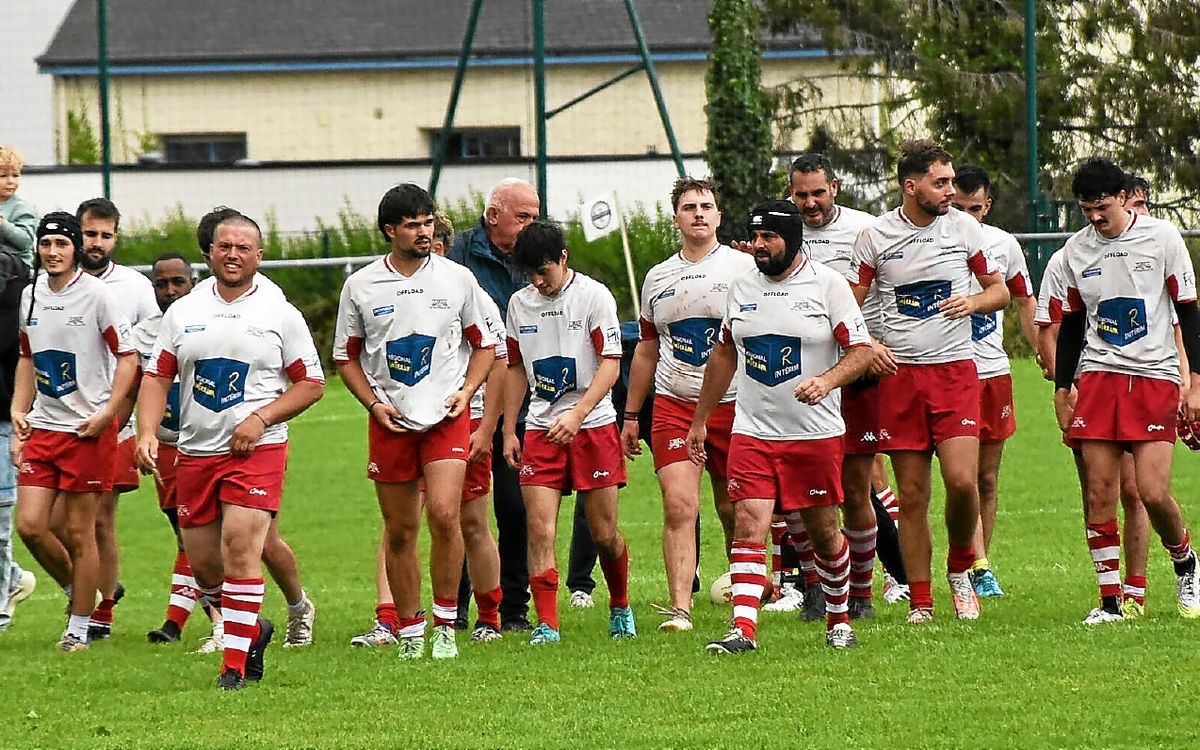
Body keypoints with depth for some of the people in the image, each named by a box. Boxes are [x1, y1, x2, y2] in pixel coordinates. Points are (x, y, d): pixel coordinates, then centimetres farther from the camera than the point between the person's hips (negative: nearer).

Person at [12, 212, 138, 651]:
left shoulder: (97, 295, -9)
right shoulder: (31, 295, 9)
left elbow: (128, 358, -7)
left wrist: (107, 413, -16)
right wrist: (19, 410, 12)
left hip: (89, 429, -5)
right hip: (42, 428, 5)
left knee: (78, 531, -1)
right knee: (30, 525, -4)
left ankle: (80, 628, 10)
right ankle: (77, 591, 22)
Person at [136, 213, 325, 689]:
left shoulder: (281, 316, 3)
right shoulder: (183, 313, 10)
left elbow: (312, 383, 4)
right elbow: (156, 378, 10)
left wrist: (261, 419, -10)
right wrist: (147, 433, -6)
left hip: (256, 452, -4)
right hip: (194, 452, 4)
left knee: (239, 550, -17)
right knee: (202, 564, 6)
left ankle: (235, 664, -12)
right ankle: (252, 631, 32)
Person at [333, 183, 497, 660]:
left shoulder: (457, 279, 2)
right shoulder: (361, 287, 2)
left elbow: (484, 342, 13)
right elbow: (346, 355, 12)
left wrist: (467, 390, -3)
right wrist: (373, 403, -2)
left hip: (447, 417, -1)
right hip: (390, 420, 1)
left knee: (444, 514, -19)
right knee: (399, 532, 5)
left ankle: (445, 625, -7)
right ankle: (408, 630, 17)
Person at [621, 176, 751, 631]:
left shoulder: (743, 267, 1)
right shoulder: (657, 278, 13)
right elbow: (646, 350, 22)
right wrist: (631, 414, 21)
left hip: (731, 403, -2)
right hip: (672, 406, 2)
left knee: (732, 509, 6)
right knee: (679, 505, -11)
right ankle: (679, 608, -16)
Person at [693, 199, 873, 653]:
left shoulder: (827, 284, -5)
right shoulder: (741, 288, 9)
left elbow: (861, 351, -6)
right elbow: (725, 354, 20)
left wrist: (826, 381, -26)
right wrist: (700, 420, 22)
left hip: (815, 433, -3)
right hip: (752, 432, 3)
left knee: (823, 530, 8)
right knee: (748, 523, -12)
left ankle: (839, 619, 28)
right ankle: (743, 629, -17)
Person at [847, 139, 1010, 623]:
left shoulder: (964, 228, 4)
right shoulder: (877, 236, 1)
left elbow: (999, 291, 13)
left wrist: (974, 301, -8)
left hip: (954, 370, 0)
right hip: (898, 374, 0)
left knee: (962, 480, -15)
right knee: (912, 496, 1)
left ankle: (960, 570, 11)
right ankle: (920, 602, 8)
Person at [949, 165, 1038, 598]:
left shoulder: (1003, 244, 7)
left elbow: (1024, 303, 17)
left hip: (995, 371, 5)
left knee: (988, 479, 9)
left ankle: (977, 567, 17)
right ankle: (979, 568, -17)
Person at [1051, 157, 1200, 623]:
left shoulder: (1162, 238, -1)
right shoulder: (1075, 250, 8)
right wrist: (1062, 392, 13)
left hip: (1155, 378, -3)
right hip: (1097, 377, 3)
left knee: (1153, 492, -12)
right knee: (1098, 493, -5)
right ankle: (1110, 599, 2)